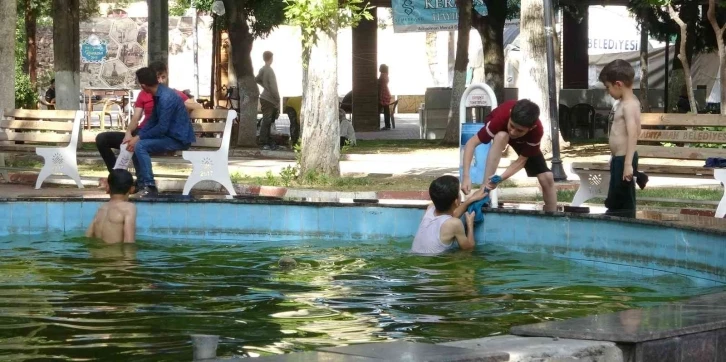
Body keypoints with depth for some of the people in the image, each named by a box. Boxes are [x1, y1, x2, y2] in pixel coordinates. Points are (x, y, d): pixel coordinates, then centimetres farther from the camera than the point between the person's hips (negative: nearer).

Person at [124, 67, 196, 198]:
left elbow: (162, 128, -25)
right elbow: (152, 120, 13)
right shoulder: (158, 94, 7)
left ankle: (150, 187, -22)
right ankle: (141, 183, 16)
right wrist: (137, 136, 0)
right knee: (135, 143, 11)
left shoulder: (166, 97, -24)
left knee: (140, 146, -23)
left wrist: (139, 137, -16)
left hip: (179, 139, -10)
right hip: (170, 135, 10)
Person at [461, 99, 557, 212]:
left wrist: (500, 178, -45)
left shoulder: (537, 130, -39)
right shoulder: (501, 117, -44)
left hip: (524, 141, 2)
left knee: (547, 177, -14)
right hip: (500, 131, -2)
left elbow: (522, 160, -29)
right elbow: (472, 143, -41)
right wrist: (466, 176, -51)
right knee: (502, 136, -39)